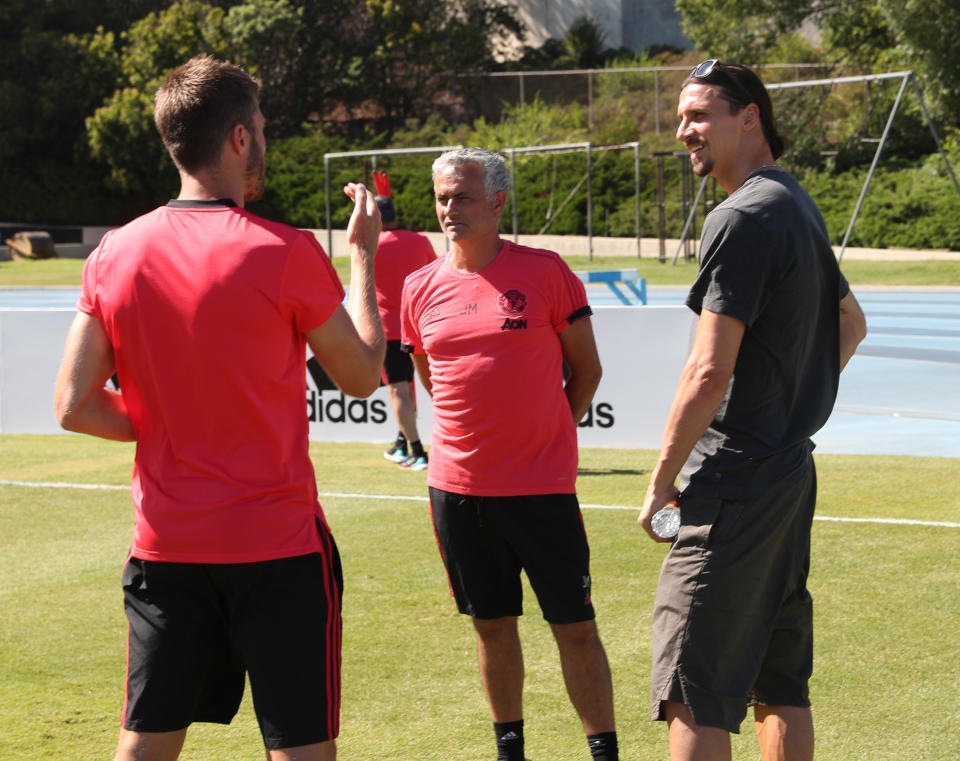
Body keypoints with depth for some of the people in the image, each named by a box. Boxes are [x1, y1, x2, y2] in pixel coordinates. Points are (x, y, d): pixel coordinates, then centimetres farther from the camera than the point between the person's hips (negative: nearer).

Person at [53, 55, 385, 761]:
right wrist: (364, 256, 13)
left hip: (165, 546, 5)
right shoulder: (286, 253, -13)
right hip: (278, 544, -4)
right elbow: (362, 374, 1)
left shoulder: (116, 253, 0)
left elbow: (76, 406, -1)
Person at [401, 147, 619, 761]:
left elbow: (586, 369, 4)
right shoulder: (421, 287, 4)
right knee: (492, 624, 12)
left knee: (575, 626, -1)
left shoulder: (546, 271, -4)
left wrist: (549, 437, 5)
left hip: (542, 484, -3)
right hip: (457, 485, 3)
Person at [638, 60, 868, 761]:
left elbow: (709, 373, -20)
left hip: (735, 483, -10)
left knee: (695, 695, -9)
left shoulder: (743, 218, -15)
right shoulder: (801, 208, 15)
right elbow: (852, 324, 32)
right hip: (792, 471, 10)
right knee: (780, 685, 14)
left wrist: (662, 480, -12)